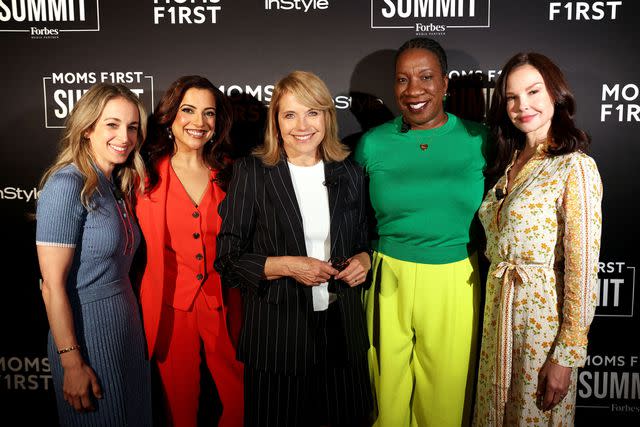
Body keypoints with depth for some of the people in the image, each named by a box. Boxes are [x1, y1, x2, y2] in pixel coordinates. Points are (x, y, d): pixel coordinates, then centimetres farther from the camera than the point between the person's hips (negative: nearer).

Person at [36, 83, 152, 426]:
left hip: (127, 323, 8)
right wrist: (71, 364, -17)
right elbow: (53, 286, -18)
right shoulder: (67, 185, -17)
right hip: (86, 330, -8)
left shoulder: (117, 186, 7)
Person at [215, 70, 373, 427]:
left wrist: (363, 260, -6)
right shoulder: (252, 173, -6)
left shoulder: (350, 174, 5)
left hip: (340, 327, 3)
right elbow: (228, 258, -6)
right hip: (276, 328, -3)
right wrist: (288, 266, -18)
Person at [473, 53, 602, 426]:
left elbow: (583, 270, -18)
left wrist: (567, 356, -17)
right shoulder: (508, 162, 8)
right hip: (498, 309, 7)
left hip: (543, 315, -6)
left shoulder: (575, 167, -15)